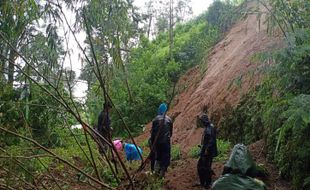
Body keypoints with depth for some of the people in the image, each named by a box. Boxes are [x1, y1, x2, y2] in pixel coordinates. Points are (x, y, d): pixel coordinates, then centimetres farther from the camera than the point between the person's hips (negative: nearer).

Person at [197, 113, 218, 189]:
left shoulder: (210, 128, -18)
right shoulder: (207, 127, 13)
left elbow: (211, 140, -24)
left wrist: (207, 149, -23)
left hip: (208, 152, -10)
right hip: (204, 151, 10)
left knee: (206, 168, -1)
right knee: (200, 166, 14)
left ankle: (207, 184, 11)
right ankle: (202, 182, 24)